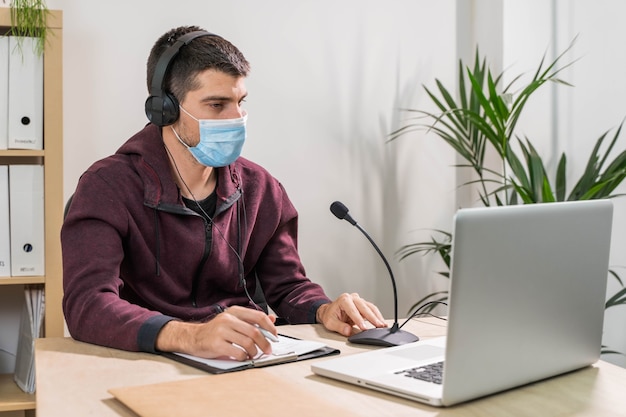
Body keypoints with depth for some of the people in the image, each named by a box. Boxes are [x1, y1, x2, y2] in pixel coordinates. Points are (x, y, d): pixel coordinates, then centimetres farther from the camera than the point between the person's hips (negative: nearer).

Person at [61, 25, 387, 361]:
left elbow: (288, 286, 14)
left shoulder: (260, 190, 6)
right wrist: (187, 336, -42)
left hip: (246, 363, 4)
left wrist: (325, 310, -10)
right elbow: (87, 304, -24)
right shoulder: (108, 187, -11)